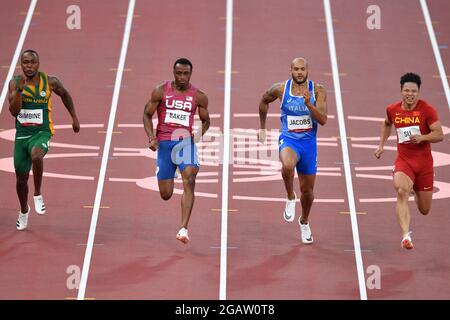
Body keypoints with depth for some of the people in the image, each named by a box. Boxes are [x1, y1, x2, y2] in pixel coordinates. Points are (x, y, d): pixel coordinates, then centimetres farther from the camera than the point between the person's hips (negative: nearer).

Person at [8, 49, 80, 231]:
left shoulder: (50, 82, -6)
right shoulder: (15, 83, -6)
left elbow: (65, 95, 15)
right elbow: (14, 111, -15)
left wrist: (74, 118, 18)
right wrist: (19, 90, -27)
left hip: (42, 133, -2)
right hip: (22, 134, 2)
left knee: (36, 156, -37)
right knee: (21, 178, 12)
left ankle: (38, 195, -13)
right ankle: (24, 211, 41)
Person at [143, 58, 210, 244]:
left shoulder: (199, 96, 1)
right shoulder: (160, 91, -1)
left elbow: (206, 120, 13)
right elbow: (147, 114, 6)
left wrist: (200, 133, -8)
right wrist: (151, 136, -10)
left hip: (186, 141, 0)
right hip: (164, 143, 0)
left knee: (189, 181, -26)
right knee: (165, 195, 5)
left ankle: (184, 228, -28)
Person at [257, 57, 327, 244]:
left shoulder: (317, 91, -7)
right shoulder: (281, 89, -6)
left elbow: (323, 120, -15)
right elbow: (264, 101, 15)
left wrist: (308, 103, -29)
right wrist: (262, 127, 18)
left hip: (309, 142, 2)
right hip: (288, 139, -1)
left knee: (307, 190, 12)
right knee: (287, 166, -37)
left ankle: (304, 222, 41)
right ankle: (290, 198, -8)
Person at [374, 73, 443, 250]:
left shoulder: (427, 110, -8)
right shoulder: (392, 110, 2)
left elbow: (439, 134, -11)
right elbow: (387, 124, 25)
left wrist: (422, 137, -28)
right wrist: (381, 145, 17)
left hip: (424, 162, -1)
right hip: (403, 160, 1)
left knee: (424, 210, 9)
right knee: (401, 191, -31)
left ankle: (417, 190, 47)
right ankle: (406, 235, -39)